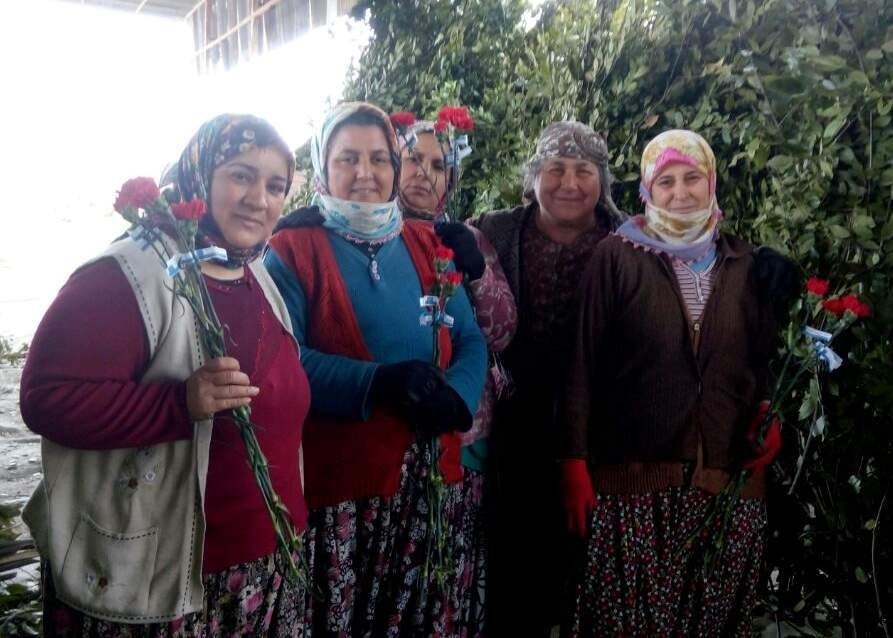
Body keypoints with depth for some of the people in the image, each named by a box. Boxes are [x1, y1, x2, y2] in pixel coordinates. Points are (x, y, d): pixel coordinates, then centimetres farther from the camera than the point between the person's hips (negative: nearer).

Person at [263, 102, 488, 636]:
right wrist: (381, 383, -25)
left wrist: (455, 395, -14)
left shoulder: (425, 242, 10)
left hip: (433, 472, 5)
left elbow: (471, 339, 6)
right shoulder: (292, 248, -4)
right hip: (341, 476, -4)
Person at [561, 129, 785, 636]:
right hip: (634, 474, -3)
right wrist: (575, 461, -10)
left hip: (731, 479, 4)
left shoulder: (743, 262, 10)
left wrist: (771, 417, -1)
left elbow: (766, 358, 17)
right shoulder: (617, 256, -2)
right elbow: (583, 361, -6)